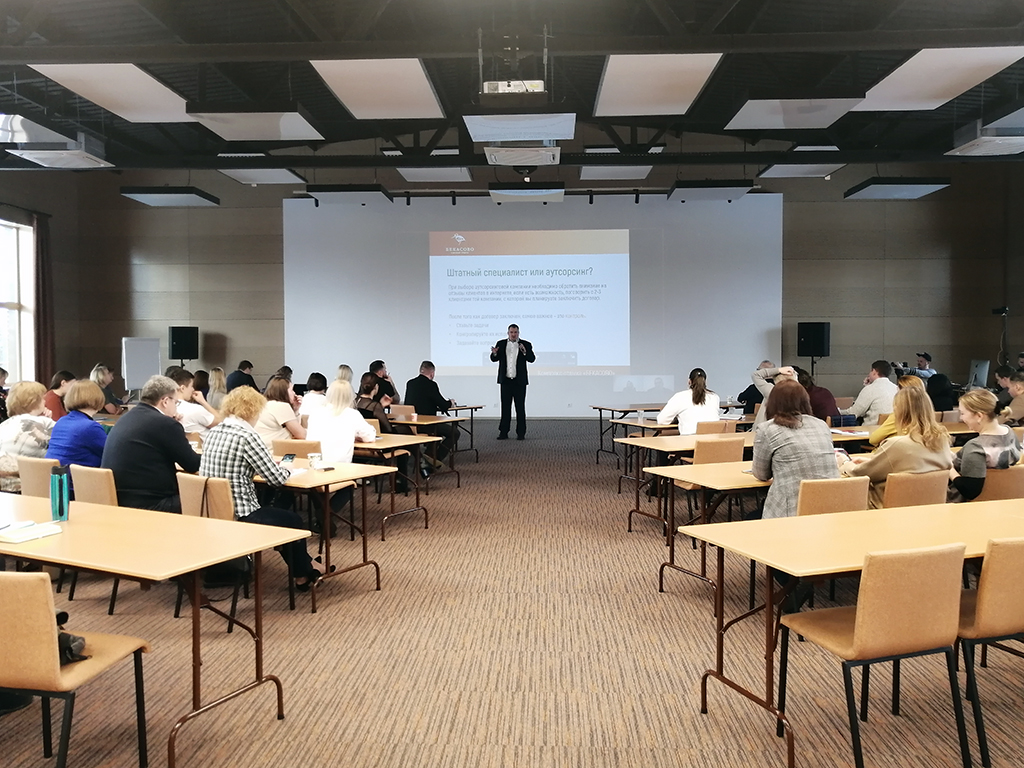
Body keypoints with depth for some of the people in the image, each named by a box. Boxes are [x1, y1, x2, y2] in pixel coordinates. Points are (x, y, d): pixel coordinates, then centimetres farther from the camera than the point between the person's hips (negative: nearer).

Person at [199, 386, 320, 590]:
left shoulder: (213, 433, 6)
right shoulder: (246, 436, -18)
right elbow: (277, 478, -15)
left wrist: (254, 469, 14)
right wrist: (286, 470, 6)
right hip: (236, 516, -8)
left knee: (279, 515, 29)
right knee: (293, 521, 17)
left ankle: (303, 565, 40)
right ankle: (303, 575, 34)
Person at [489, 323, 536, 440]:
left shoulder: (526, 344, 1)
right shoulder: (501, 344, 7)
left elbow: (532, 359, -9)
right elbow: (494, 359, 5)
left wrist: (525, 352, -27)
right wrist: (495, 353, -17)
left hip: (519, 381, -2)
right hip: (505, 380, 2)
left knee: (520, 408, 2)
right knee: (505, 407, 6)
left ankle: (521, 433, 6)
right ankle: (503, 432, 9)